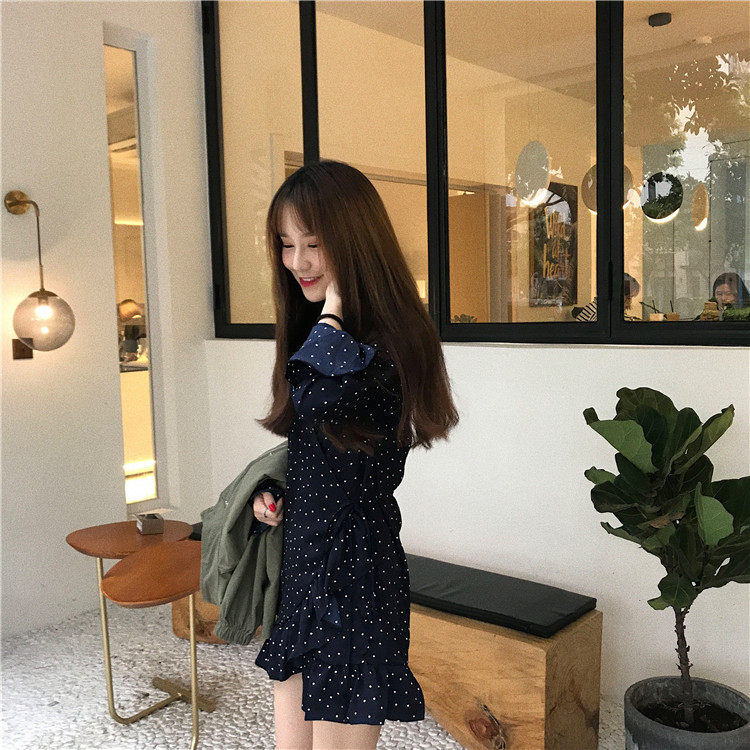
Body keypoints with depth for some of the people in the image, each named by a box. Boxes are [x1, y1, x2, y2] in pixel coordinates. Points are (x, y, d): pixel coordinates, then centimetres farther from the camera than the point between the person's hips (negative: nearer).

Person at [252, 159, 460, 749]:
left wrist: (336, 303, -22)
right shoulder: (316, 330, 10)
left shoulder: (389, 341, -17)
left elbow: (319, 397, -39)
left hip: (353, 573, -8)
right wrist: (273, 490, 1)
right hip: (300, 562, 8)